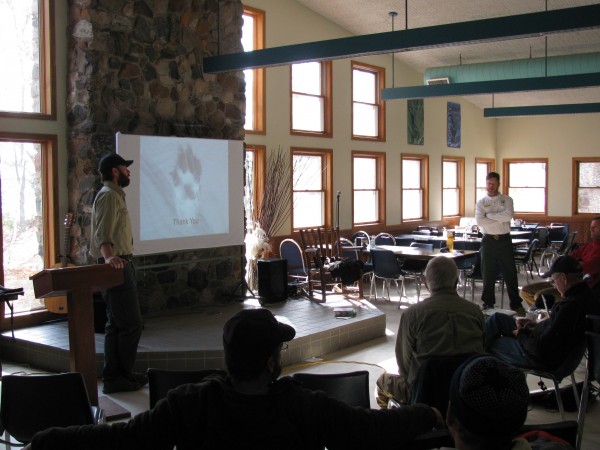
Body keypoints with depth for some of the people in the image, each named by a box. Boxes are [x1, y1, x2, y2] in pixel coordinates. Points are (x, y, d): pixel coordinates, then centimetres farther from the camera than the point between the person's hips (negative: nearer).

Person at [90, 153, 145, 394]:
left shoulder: (112, 195, 20)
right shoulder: (109, 196, -14)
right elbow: (103, 233, -28)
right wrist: (109, 256, -45)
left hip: (119, 266, 11)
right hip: (117, 266, -11)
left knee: (117, 324, 14)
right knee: (131, 324, -9)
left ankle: (115, 375, 20)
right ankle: (120, 377, -3)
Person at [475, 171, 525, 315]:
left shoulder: (507, 200, 5)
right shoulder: (481, 202, 6)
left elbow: (508, 215, -14)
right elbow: (479, 221, -10)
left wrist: (489, 215, -10)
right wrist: (500, 220, -11)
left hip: (504, 240, 0)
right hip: (488, 240, 1)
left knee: (510, 273, 4)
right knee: (488, 274, 6)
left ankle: (516, 304, 12)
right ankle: (488, 303, 18)